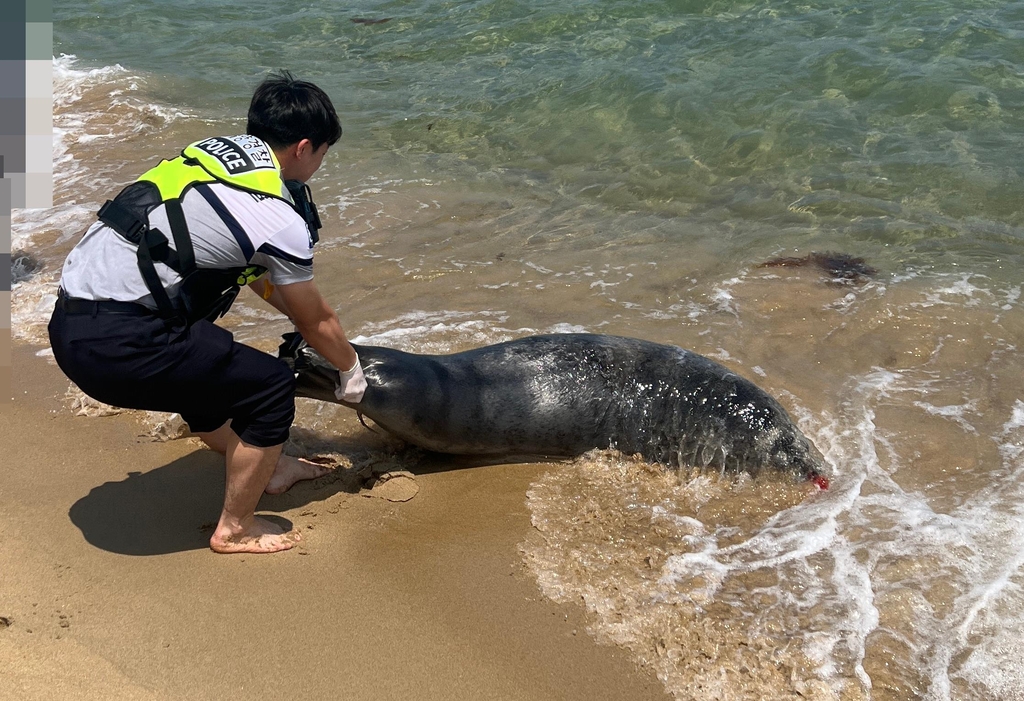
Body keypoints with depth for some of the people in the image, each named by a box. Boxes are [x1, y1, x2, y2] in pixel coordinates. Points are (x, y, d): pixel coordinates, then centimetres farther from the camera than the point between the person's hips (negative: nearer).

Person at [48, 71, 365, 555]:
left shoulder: (213, 151, 15)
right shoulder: (280, 221, -9)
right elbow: (317, 321, 6)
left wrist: (300, 318, 35)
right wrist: (351, 370, 24)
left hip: (68, 321, 9)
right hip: (115, 344, -9)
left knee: (201, 367, 31)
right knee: (271, 388, 2)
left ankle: (266, 468, 45)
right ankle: (235, 530, 16)